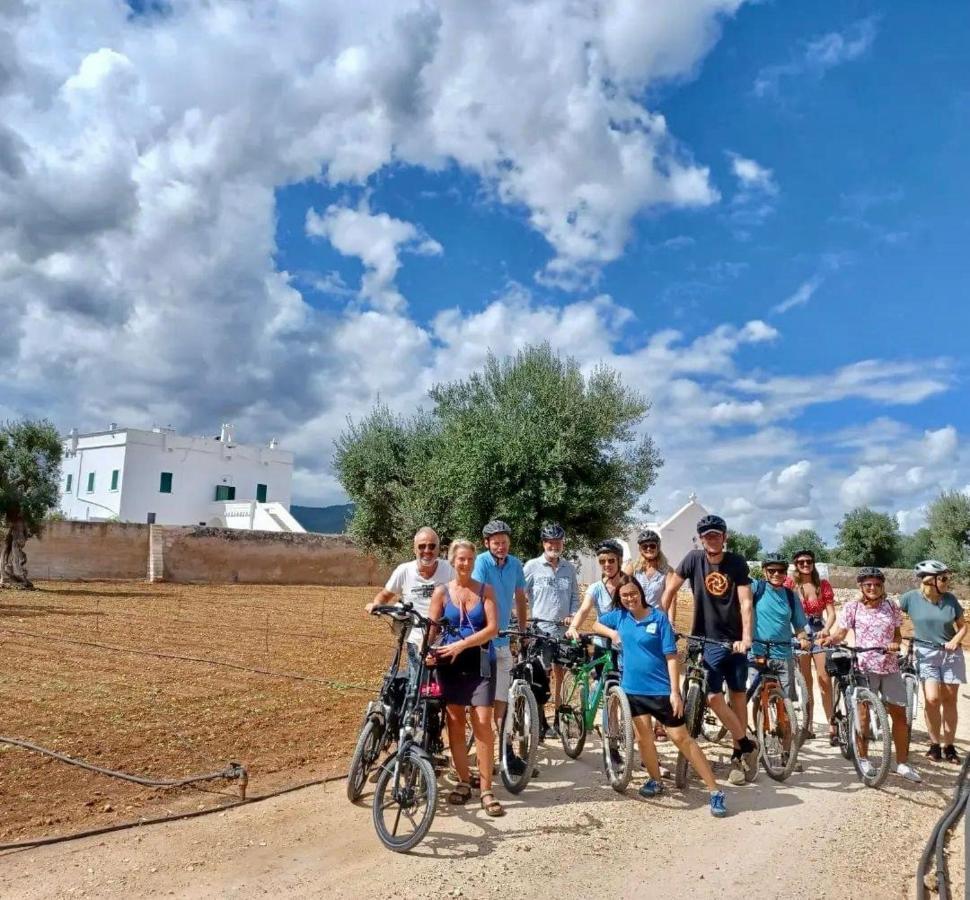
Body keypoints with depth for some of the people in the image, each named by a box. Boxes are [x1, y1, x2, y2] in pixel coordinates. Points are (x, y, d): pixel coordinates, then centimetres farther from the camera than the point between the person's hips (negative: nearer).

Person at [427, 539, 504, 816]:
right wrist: (427, 651, -22)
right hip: (450, 664, 1)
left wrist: (462, 644, -19)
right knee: (455, 722, 8)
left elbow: (492, 628, -9)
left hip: (480, 663, -1)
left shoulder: (485, 590, -1)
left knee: (482, 723, -7)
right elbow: (432, 628, -2)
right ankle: (463, 781, 23)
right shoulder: (442, 591, 0)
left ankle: (486, 790, 1)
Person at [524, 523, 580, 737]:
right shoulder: (532, 566, -4)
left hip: (563, 629, 4)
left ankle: (558, 720, 22)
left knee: (560, 675, 11)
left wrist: (572, 615, -5)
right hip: (540, 629, -4)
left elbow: (575, 596, 11)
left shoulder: (569, 568, 7)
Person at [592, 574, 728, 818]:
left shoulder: (659, 618, -10)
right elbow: (596, 625, 19)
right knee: (643, 738, 12)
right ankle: (655, 780, 35)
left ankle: (715, 791, 7)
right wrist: (612, 633, -2)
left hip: (662, 689, -4)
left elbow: (671, 657, -10)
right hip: (633, 689, 4)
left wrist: (675, 691, -16)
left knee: (681, 738, -1)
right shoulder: (618, 616, 0)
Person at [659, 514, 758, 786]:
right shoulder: (693, 559, -7)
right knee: (713, 697, -9)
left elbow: (746, 602, -13)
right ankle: (747, 745, 8)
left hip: (735, 639, 1)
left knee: (738, 694, 8)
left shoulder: (737, 563, -7)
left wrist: (746, 638, -24)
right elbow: (670, 591, 0)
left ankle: (738, 754, 22)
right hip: (706, 640, 0)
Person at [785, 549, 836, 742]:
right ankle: (808, 726, 12)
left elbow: (831, 613, -2)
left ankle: (831, 726, -5)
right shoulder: (790, 583, -1)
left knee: (824, 679, -9)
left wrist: (826, 630, -20)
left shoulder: (823, 584, 2)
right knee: (805, 682, 4)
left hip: (819, 632, 0)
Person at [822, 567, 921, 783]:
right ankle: (863, 759, 17)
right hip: (864, 667, -3)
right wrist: (829, 639, -26)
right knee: (864, 713, 3)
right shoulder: (852, 607, -2)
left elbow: (897, 634, 13)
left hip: (890, 667, 3)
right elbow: (840, 632, -5)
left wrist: (895, 643, -9)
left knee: (899, 714, 5)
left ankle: (902, 763, 17)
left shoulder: (891, 607, 7)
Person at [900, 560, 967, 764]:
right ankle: (934, 744, 6)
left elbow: (962, 626, 7)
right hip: (926, 654, -2)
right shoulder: (911, 597, -9)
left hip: (951, 654, 2)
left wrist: (955, 641, -10)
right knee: (932, 698, -14)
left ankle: (949, 747, 20)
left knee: (949, 700, 6)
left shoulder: (950, 599, -3)